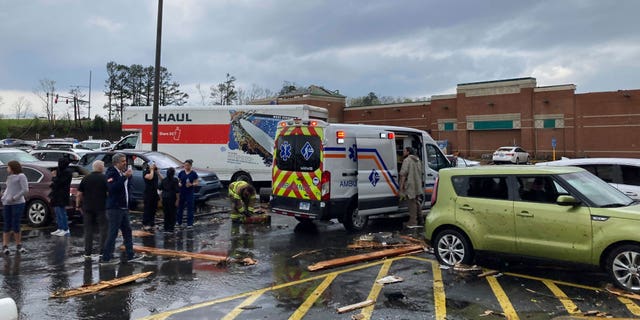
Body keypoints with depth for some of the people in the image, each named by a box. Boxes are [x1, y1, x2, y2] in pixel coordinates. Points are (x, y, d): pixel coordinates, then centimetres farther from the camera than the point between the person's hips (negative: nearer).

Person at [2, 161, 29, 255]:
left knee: (15, 225, -3)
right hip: (7, 204, 5)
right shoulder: (9, 177, 15)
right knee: (7, 225, 4)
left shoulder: (21, 176, -4)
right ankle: (5, 246, 8)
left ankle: (18, 245, 8)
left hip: (18, 203, -5)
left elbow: (25, 190, -11)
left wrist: (14, 198, -13)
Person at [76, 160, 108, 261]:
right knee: (103, 229, 4)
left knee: (88, 230, 8)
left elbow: (79, 194, 4)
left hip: (87, 208, 4)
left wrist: (78, 205, 13)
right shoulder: (104, 178, -5)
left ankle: (87, 253, 10)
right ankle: (102, 252, 2)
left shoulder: (86, 178, 5)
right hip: (101, 207, -3)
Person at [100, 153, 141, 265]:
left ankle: (130, 255, 19)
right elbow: (112, 188, -28)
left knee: (127, 231, 12)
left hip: (124, 207, 9)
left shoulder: (123, 172, 16)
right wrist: (124, 176, -29)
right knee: (112, 233, -6)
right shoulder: (111, 173, -10)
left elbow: (127, 187, 26)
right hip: (115, 208, -9)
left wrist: (128, 176, 10)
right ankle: (106, 258, 0)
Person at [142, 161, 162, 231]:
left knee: (154, 209, 10)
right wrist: (152, 169, -14)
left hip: (155, 193, 7)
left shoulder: (155, 172, 13)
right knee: (147, 209, -7)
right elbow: (150, 177, -26)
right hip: (148, 193, -7)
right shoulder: (145, 172, -6)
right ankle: (145, 224, -4)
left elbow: (161, 178, 3)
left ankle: (152, 224, 18)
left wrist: (157, 170, -1)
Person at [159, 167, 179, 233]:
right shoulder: (175, 180, -11)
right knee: (172, 213, 3)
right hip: (172, 198, -5)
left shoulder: (164, 180, 4)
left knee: (166, 213, 11)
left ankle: (166, 228, 14)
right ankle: (171, 228, 2)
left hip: (164, 198, 5)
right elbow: (177, 191, -13)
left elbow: (159, 187, 12)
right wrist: (177, 200, -10)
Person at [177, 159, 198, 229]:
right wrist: (179, 183, -11)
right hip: (182, 192, 2)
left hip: (190, 192, -2)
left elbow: (196, 183, -1)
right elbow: (178, 180, 10)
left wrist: (191, 184, -20)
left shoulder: (193, 173, -2)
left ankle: (189, 223, 3)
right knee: (180, 207, 8)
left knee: (190, 208, -1)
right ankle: (179, 222, 21)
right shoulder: (181, 172, 5)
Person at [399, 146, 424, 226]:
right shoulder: (418, 160, 16)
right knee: (417, 202, 20)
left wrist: (401, 184, -16)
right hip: (418, 186, 9)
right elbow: (422, 172, 23)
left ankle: (413, 221, -4)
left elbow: (403, 173, -19)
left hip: (410, 185, -9)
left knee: (412, 203, -6)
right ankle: (420, 219, 29)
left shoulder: (407, 160, -12)